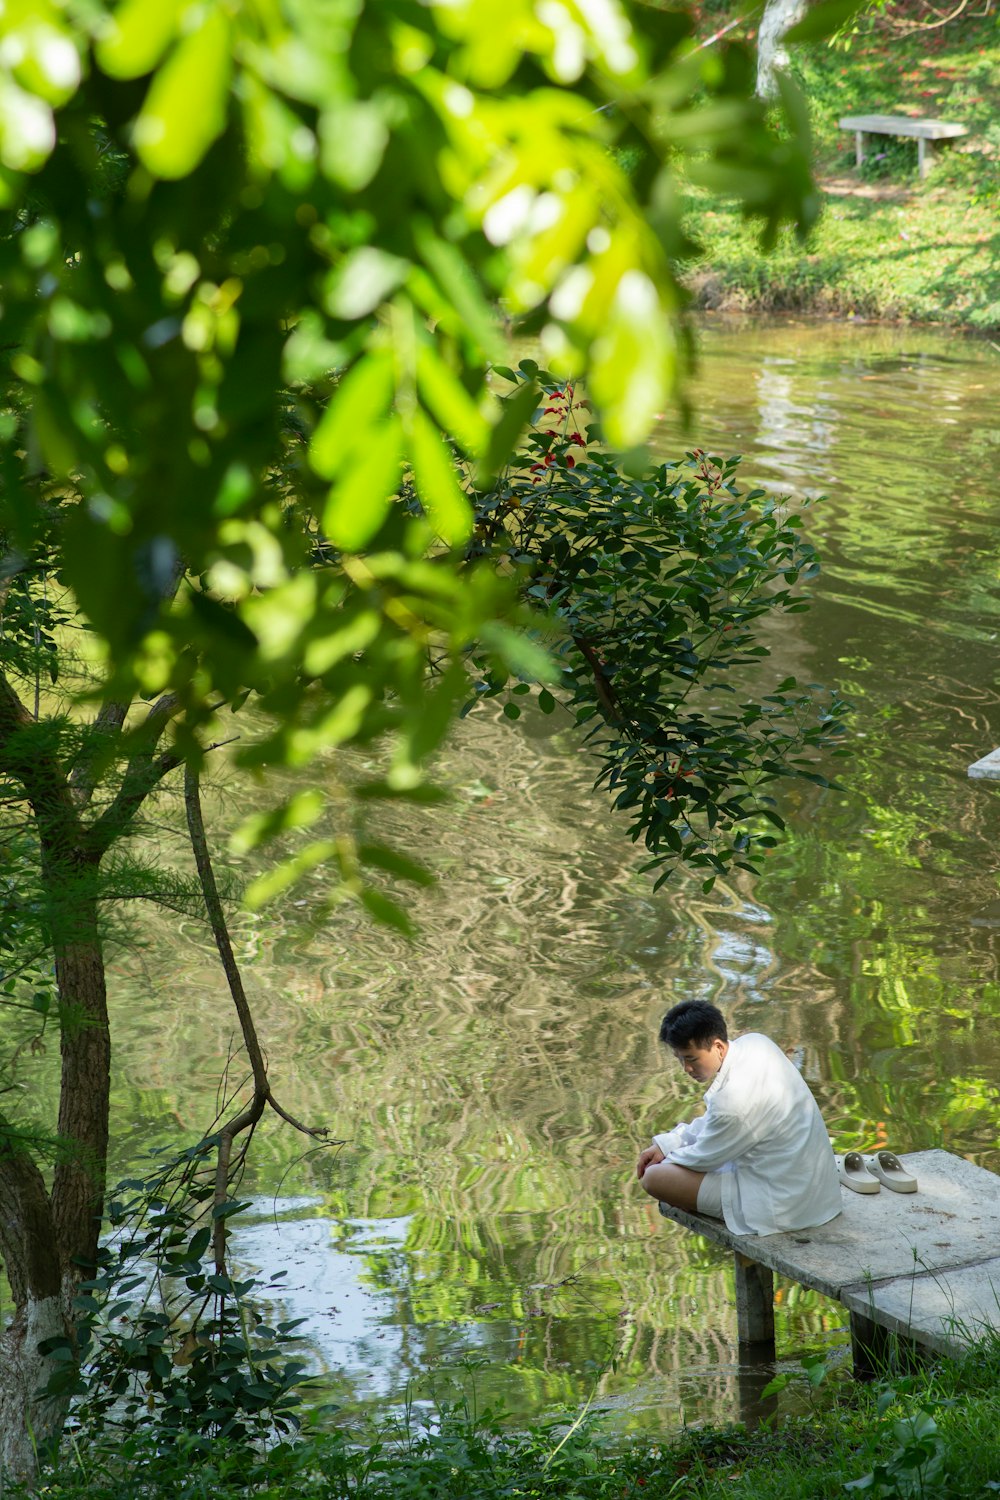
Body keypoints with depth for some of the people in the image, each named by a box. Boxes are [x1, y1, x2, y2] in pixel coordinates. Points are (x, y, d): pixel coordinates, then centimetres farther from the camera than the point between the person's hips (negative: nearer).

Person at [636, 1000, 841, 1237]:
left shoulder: (734, 1100, -31)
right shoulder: (754, 1043, -4)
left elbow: (704, 1158, -12)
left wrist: (667, 1160, 7)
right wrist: (667, 1144, 5)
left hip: (782, 1205, -10)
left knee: (654, 1178, -10)